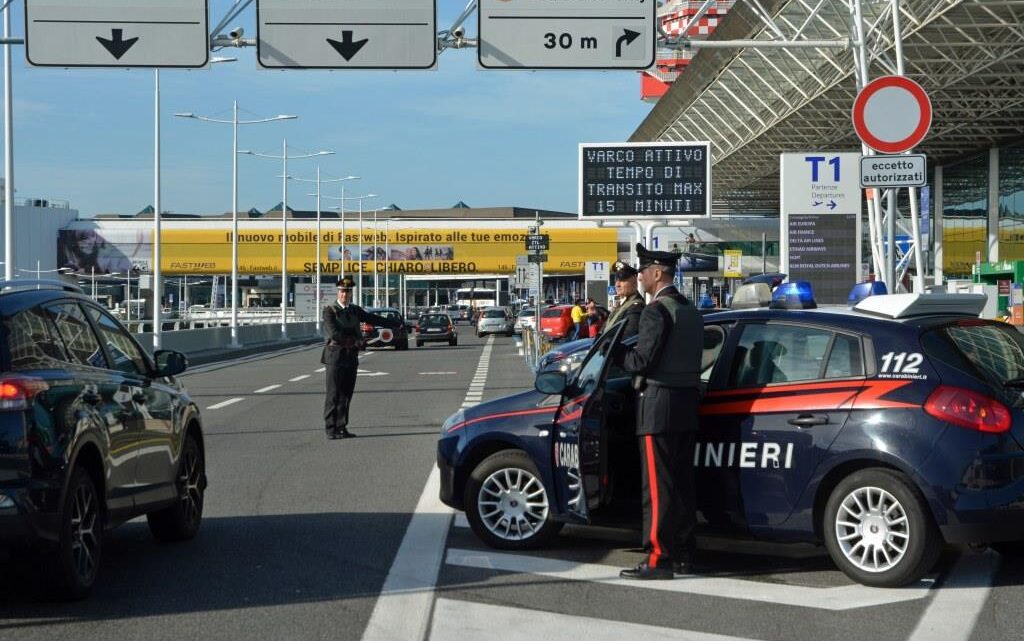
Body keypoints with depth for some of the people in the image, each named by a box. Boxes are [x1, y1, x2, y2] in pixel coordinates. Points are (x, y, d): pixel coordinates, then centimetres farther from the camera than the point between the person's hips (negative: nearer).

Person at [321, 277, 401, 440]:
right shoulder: (330, 310, -7)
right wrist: (354, 341, -11)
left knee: (346, 394, 7)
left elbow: (373, 319, 20)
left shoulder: (354, 310, 13)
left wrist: (397, 323, 23)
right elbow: (334, 333, -18)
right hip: (336, 356, -6)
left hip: (351, 357, 6)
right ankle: (331, 429, -2)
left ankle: (341, 428, 11)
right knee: (334, 394, -5)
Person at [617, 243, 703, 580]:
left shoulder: (657, 310, -13)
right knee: (682, 482, 13)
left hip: (659, 405, -9)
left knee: (658, 485, -7)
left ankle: (659, 559, -7)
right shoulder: (691, 311, 15)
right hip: (687, 402, 9)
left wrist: (617, 353, 2)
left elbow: (642, 360, -18)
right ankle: (683, 554, 18)